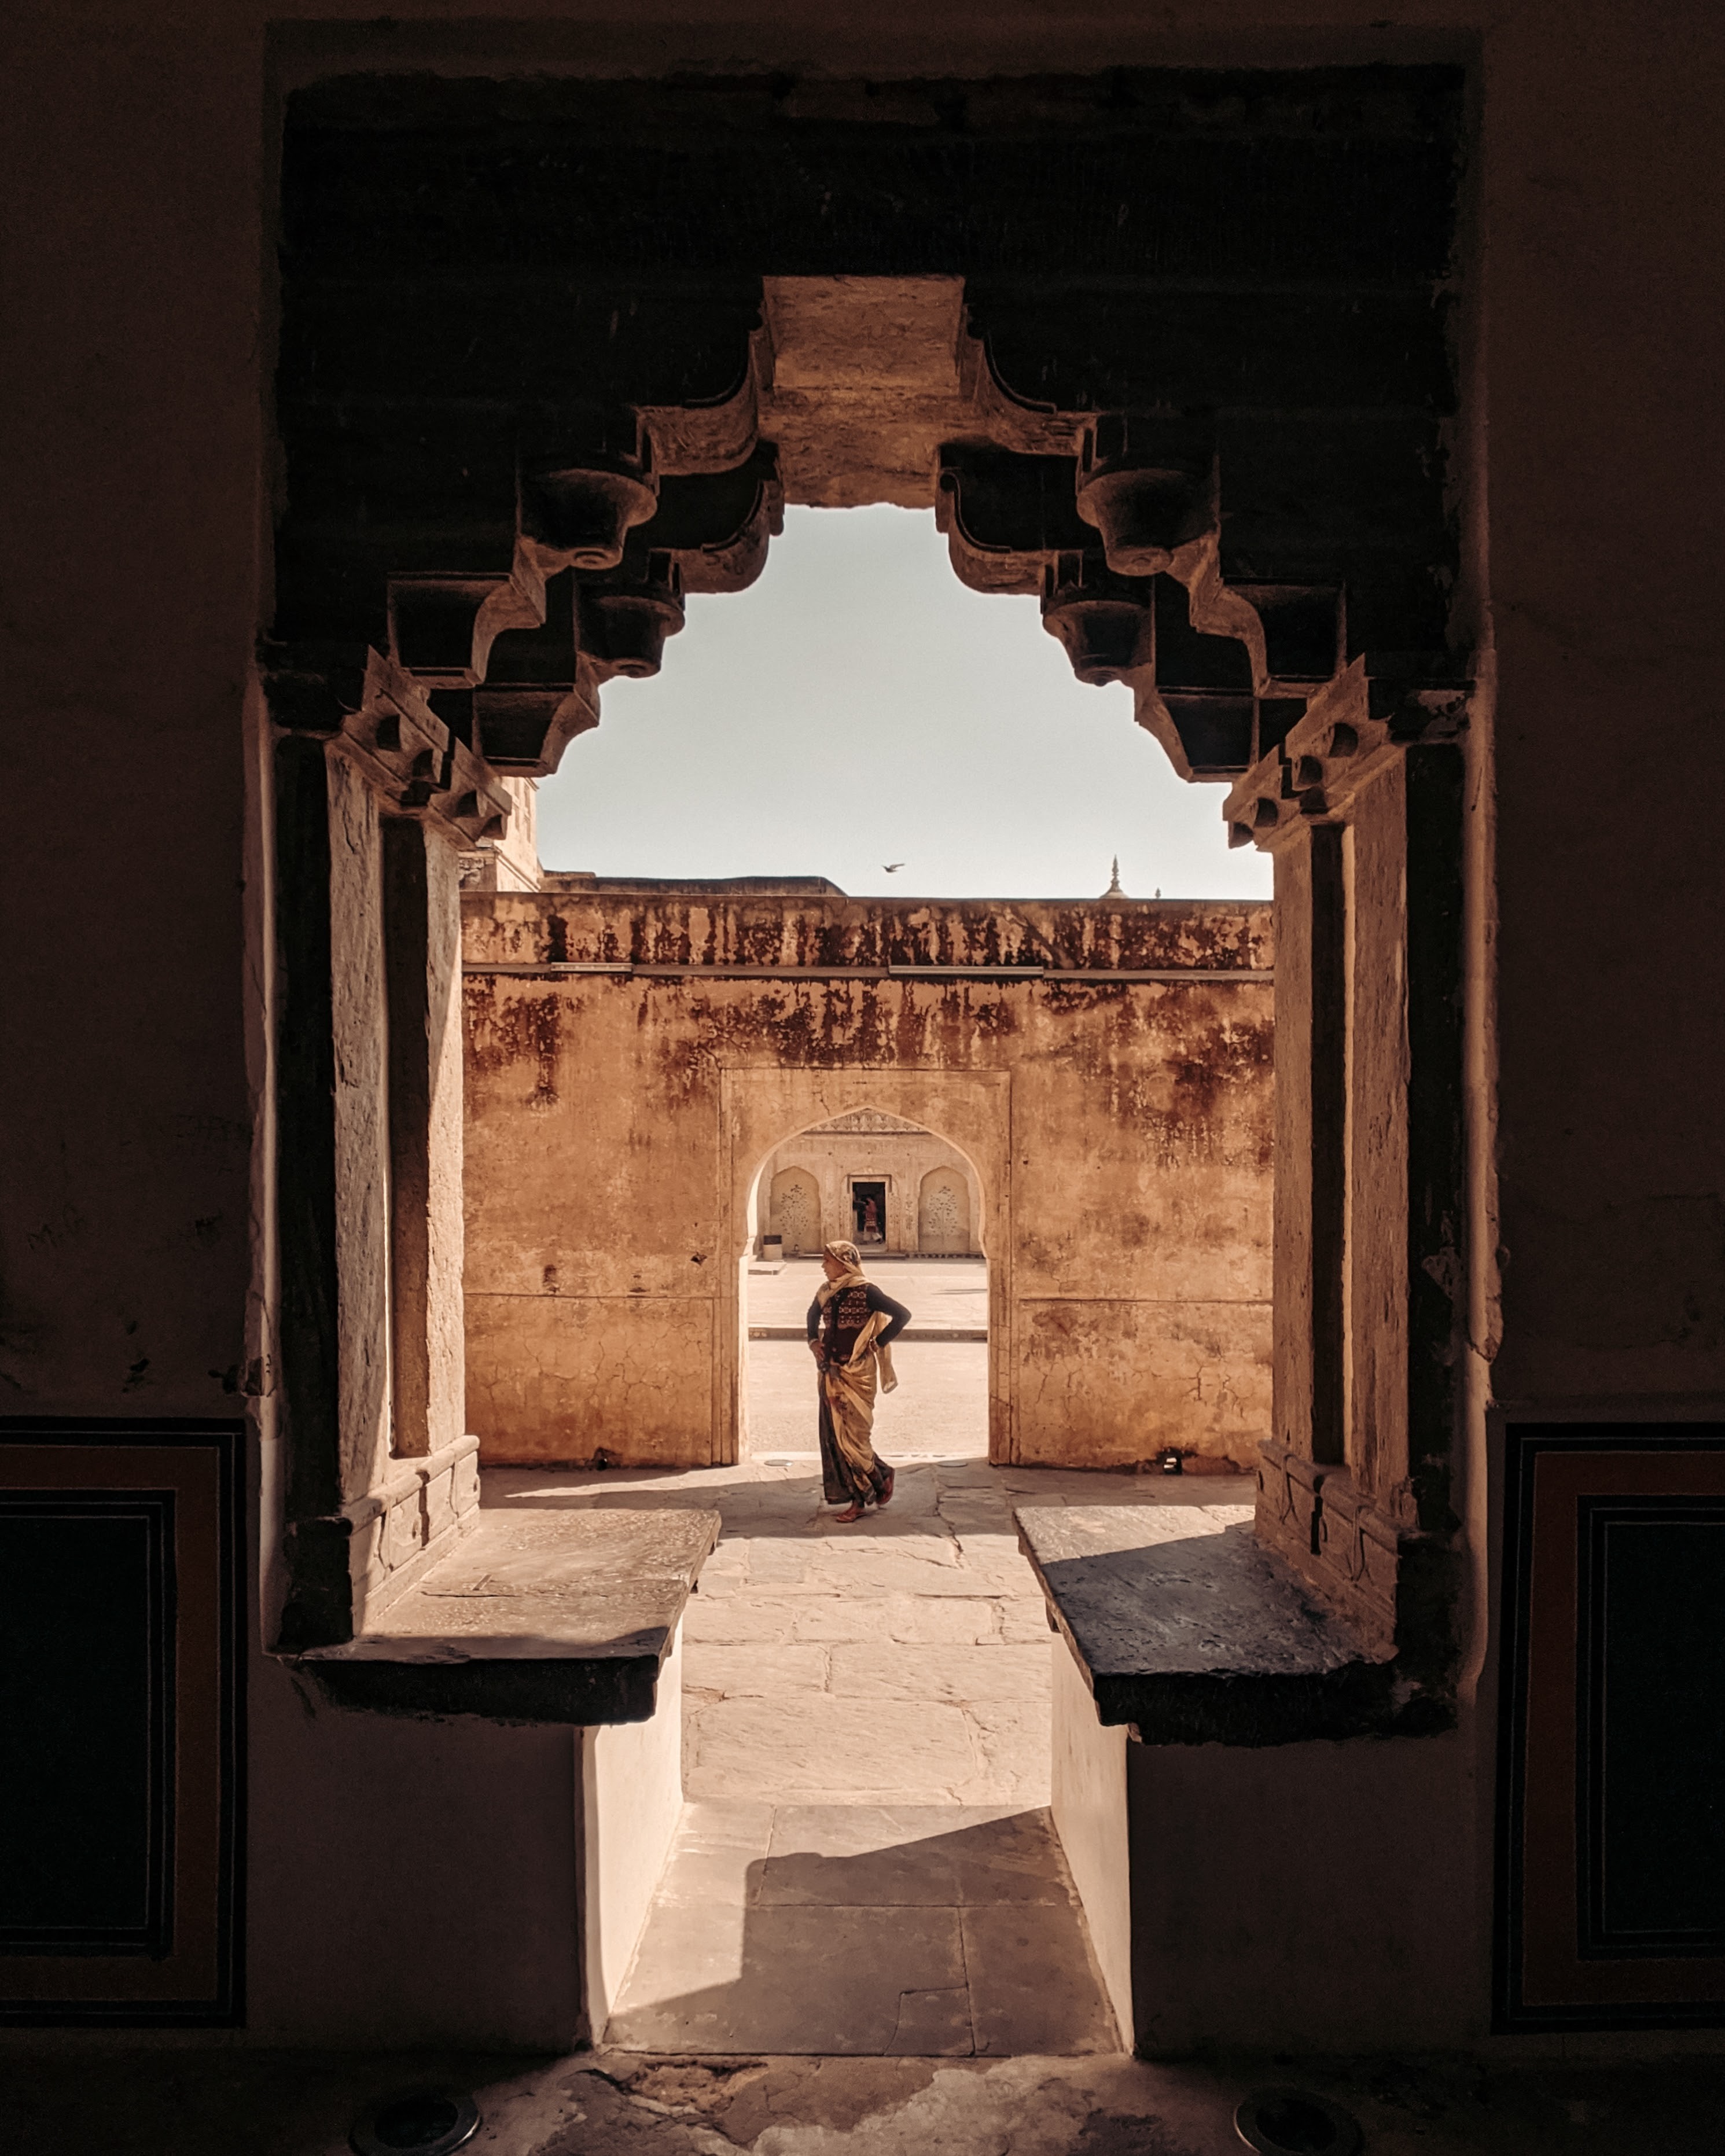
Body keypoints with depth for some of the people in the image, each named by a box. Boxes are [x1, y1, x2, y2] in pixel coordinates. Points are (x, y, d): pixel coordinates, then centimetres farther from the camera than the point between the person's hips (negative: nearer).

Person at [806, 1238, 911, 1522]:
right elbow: (813, 1315, 28)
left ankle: (881, 1477, 19)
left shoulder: (864, 1291, -12)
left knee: (852, 1434, -5)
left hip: (856, 1373, -7)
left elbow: (902, 1315, -15)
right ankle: (857, 1498, 17)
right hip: (831, 1371, 7)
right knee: (833, 1435, 7)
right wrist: (814, 1341, 12)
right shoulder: (826, 1292, 7)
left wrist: (878, 1343, -11)